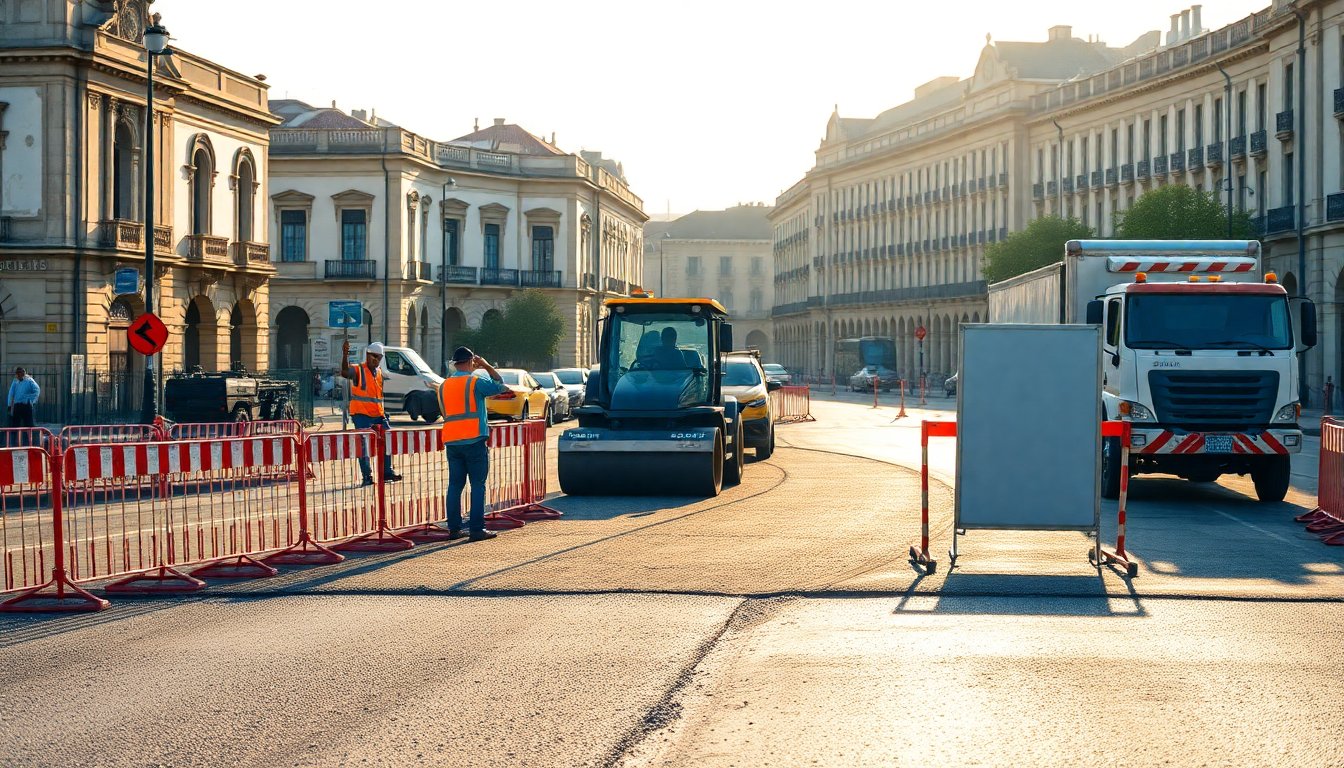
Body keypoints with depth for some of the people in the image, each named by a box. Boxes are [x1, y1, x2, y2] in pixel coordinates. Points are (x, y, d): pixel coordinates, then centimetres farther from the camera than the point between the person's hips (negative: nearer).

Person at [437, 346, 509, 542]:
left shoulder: (444, 386, 11)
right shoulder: (475, 382, -8)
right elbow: (500, 385, 3)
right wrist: (486, 366, 10)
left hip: (451, 442, 5)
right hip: (474, 440, -5)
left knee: (455, 485, 9)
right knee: (478, 485, -2)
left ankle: (454, 528, 9)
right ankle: (477, 529, -6)